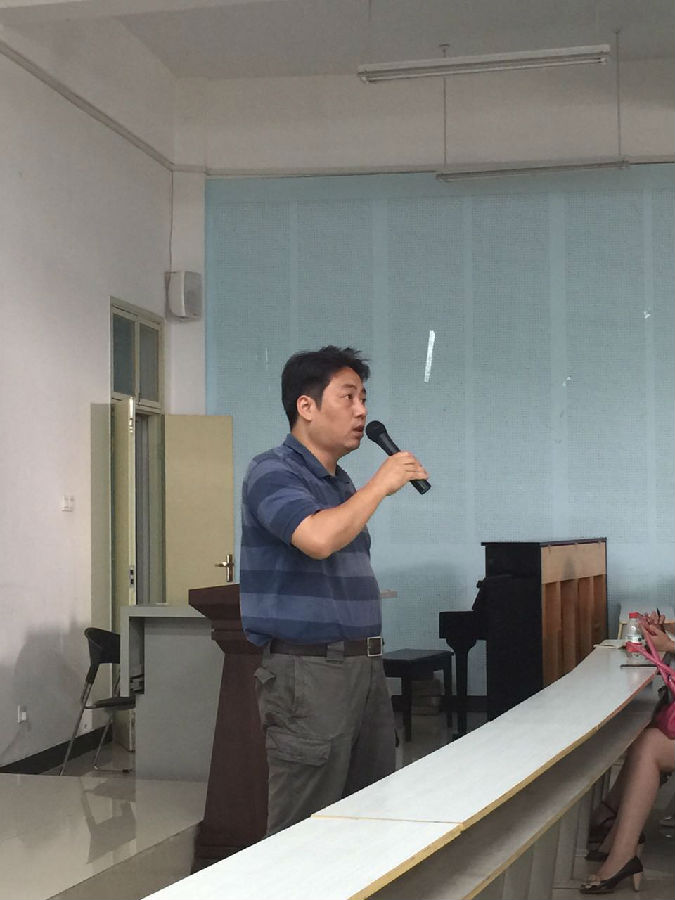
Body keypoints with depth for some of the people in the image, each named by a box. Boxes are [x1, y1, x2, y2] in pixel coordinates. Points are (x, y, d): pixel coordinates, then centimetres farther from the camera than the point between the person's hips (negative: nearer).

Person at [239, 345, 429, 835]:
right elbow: (318, 538, -28)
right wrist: (380, 484, -16)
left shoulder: (341, 483, 18)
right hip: (308, 671, -9)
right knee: (306, 831, -5)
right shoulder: (273, 473, -9)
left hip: (364, 667, 9)